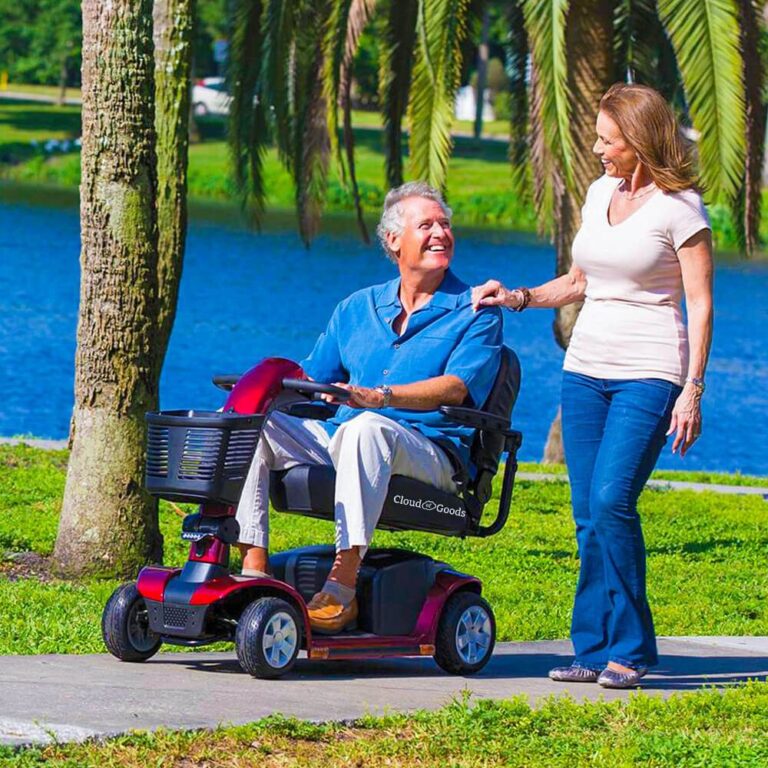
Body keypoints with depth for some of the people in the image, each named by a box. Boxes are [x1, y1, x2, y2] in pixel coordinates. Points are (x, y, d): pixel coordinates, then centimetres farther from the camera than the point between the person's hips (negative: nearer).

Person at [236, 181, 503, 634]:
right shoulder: (357, 309, 20)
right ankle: (253, 565, -21)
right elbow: (310, 379, 20)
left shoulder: (475, 312, 4)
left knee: (368, 428, -40)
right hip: (338, 440, 6)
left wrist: (380, 397, -27)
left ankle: (343, 585, -45)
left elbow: (455, 388, -11)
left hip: (428, 453, -6)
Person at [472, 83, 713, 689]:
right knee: (588, 517, 2)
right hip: (585, 367, 7)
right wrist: (517, 298, 9)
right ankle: (595, 649, 8)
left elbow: (701, 304, -7)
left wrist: (693, 389, -13)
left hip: (649, 374, -7)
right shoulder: (600, 193, 13)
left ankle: (630, 648, -9)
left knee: (611, 500, -19)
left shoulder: (680, 207, -6)